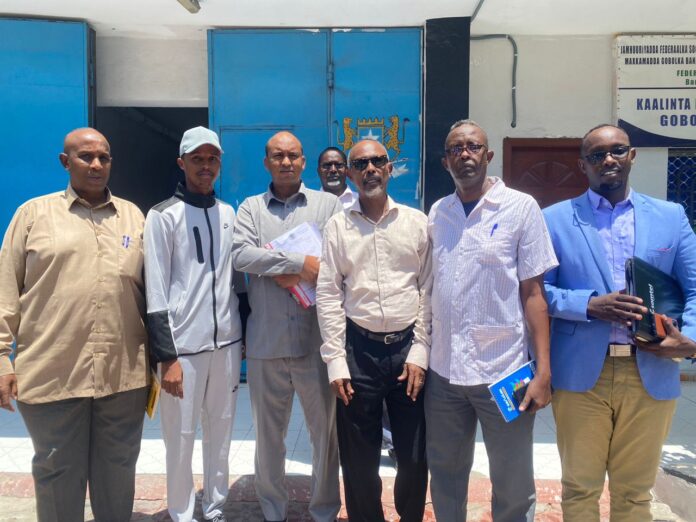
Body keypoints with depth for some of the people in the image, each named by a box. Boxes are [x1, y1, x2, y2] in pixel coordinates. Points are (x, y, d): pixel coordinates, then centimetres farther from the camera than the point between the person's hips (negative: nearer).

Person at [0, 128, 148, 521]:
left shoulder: (134, 216, 10)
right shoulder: (34, 213, 5)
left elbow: (152, 289, 11)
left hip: (124, 373, 2)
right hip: (52, 372, -1)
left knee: (118, 471, 14)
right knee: (57, 473, 12)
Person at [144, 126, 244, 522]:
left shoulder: (230, 214, 9)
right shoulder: (163, 216, -5)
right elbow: (156, 292, -8)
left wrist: (244, 335, 13)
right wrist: (166, 357, -11)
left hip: (227, 342, 4)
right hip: (183, 346, -4)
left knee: (221, 433, 13)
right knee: (181, 438, 5)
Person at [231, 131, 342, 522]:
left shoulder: (328, 204, 5)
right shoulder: (251, 207, 8)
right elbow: (241, 255, -9)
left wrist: (278, 269, -11)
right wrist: (299, 262, -17)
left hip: (317, 340, -1)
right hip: (266, 342, 1)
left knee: (327, 430, 10)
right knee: (268, 434, 14)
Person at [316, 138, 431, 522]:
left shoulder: (416, 221, 4)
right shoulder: (338, 225, 3)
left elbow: (429, 290, 3)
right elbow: (327, 295, 0)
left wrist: (420, 352, -2)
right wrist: (335, 361, -4)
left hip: (408, 347, 1)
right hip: (358, 348, 0)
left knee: (414, 454, 10)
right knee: (358, 456, 10)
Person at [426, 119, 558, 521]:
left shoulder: (521, 207, -4)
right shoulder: (437, 213, 8)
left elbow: (533, 292, -5)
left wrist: (543, 371, -10)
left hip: (503, 371, -3)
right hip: (443, 371, 4)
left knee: (514, 488, 11)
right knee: (445, 476, 19)